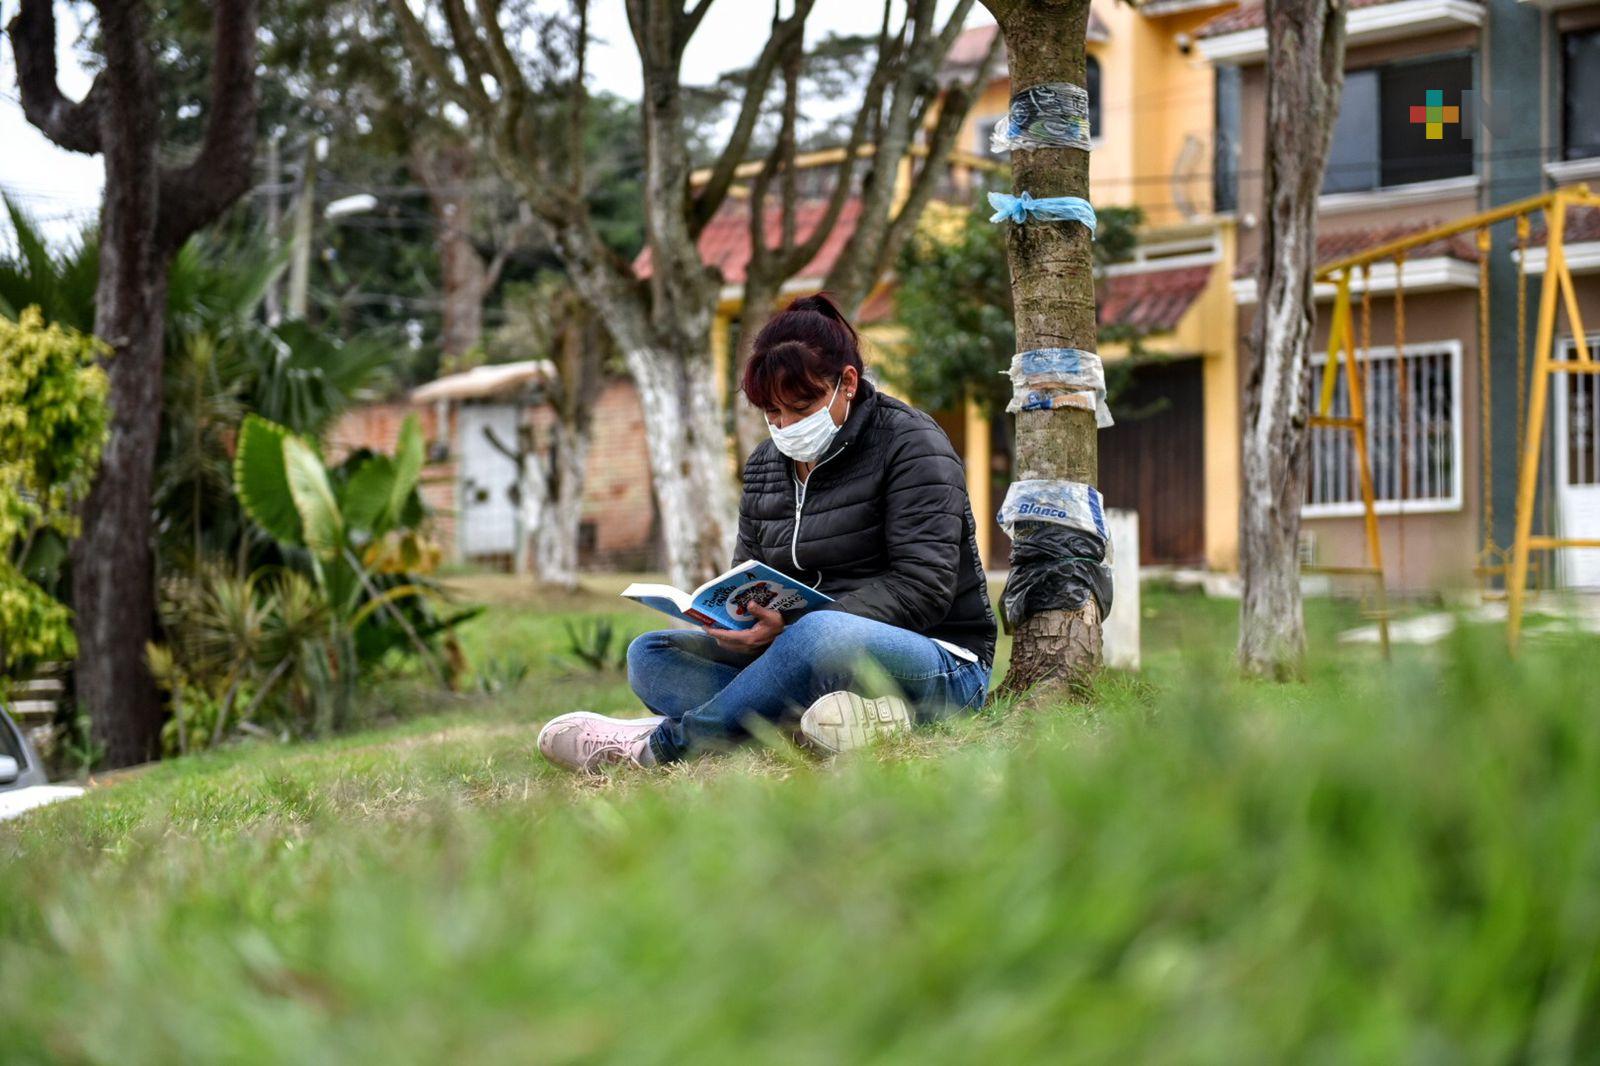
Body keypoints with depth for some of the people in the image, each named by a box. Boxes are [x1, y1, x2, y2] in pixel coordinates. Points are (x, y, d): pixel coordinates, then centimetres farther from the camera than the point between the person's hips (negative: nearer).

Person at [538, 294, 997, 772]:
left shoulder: (908, 442, -7)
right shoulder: (766, 464, 13)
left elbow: (924, 588, -17)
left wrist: (790, 624, -26)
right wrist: (729, 617, -10)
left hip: (940, 665, -7)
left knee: (820, 635, -40)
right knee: (649, 655, -5)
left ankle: (661, 742, -24)